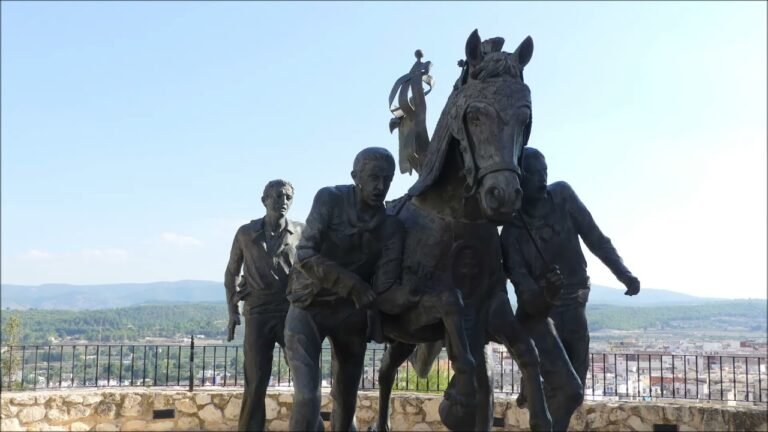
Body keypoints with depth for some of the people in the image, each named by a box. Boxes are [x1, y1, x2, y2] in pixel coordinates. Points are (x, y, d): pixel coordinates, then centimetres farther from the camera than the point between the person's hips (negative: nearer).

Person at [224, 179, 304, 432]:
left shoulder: (301, 232, 4)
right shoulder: (246, 233, 6)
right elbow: (231, 273, 15)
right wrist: (232, 311, 9)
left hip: (292, 310, 0)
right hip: (257, 311, 0)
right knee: (256, 380, 1)